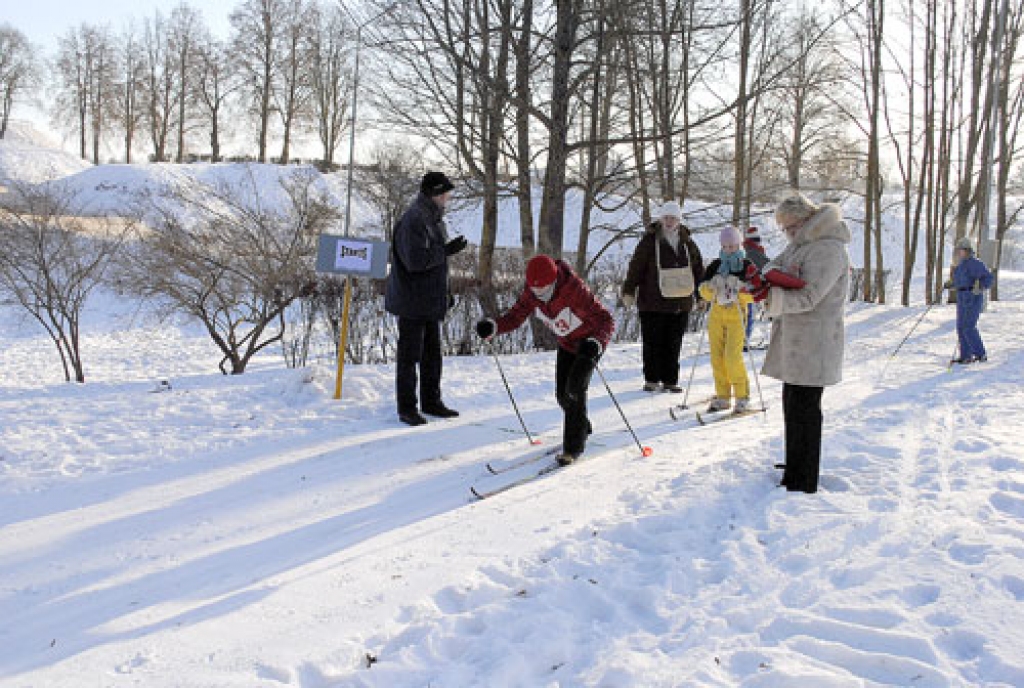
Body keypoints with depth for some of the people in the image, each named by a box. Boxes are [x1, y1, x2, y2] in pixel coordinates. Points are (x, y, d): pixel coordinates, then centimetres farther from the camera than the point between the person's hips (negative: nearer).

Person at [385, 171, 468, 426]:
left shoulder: (434, 219, 14)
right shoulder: (413, 220, -17)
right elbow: (415, 260, -25)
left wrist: (445, 293, 19)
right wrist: (447, 250, -18)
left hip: (432, 301, 9)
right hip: (412, 302, -9)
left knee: (432, 353, 15)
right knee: (410, 355, -1)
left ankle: (431, 402, 27)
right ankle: (407, 408, 7)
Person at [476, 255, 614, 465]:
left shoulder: (575, 290, -36)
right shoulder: (531, 293, -19)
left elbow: (606, 320, -33)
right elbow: (515, 316, -11)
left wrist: (597, 343, -52)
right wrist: (493, 326, -32)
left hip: (590, 341, -6)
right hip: (566, 344, 6)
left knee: (575, 388, -19)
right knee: (562, 394, 4)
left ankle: (573, 446, -7)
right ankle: (581, 427, 34)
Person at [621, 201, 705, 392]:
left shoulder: (687, 243, 10)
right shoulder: (649, 241, -4)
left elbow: (698, 269, 17)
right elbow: (636, 267, -5)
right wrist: (629, 291, -9)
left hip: (680, 304, 3)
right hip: (652, 303, -3)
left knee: (674, 344, 7)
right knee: (652, 343, 2)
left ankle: (670, 380, 16)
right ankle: (652, 380, 14)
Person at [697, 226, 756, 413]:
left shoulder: (747, 266, 0)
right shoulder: (715, 265, 10)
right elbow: (704, 291, 6)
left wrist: (738, 290, -22)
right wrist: (712, 287, -14)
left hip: (736, 315, -4)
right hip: (716, 314, 4)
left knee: (733, 356, -13)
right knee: (717, 356, 2)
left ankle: (742, 396, -1)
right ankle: (722, 396, 12)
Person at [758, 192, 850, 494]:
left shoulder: (828, 250, -17)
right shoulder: (801, 244, 16)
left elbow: (808, 297, -22)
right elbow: (772, 268, 10)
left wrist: (770, 295, -17)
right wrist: (773, 276, -12)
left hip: (813, 344, -10)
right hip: (794, 343, 10)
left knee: (804, 410, -5)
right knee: (792, 405, 17)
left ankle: (804, 484, 4)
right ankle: (793, 475, 30)